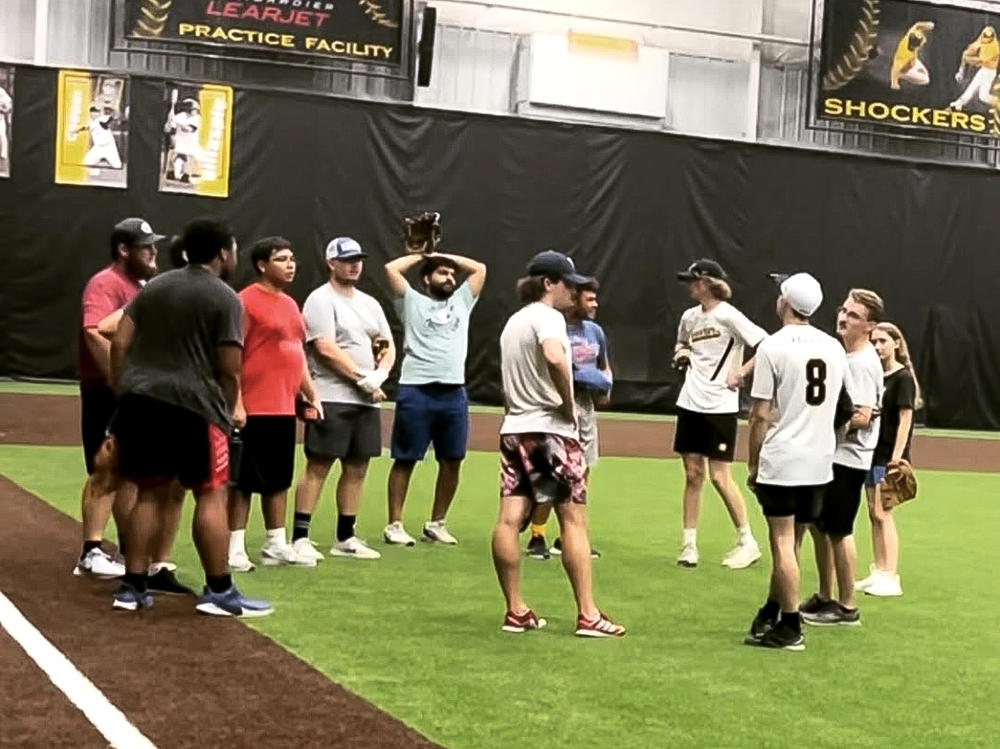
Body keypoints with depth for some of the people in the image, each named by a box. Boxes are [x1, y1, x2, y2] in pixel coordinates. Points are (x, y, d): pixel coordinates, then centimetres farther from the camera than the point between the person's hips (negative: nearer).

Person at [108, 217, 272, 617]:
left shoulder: (154, 286, 16)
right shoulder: (225, 298, -3)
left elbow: (120, 344, 11)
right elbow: (229, 371, -7)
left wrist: (124, 393, 17)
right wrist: (226, 412, 7)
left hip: (140, 402, 7)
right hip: (192, 406, -7)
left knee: (149, 493, 13)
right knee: (211, 495, 0)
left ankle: (133, 587, 14)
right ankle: (219, 591, 2)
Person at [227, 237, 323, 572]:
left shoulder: (290, 304, 16)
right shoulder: (246, 301, -9)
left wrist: (311, 395, 17)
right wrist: (236, 403, -19)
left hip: (285, 409, 8)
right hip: (254, 410, -8)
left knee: (279, 480, 13)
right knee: (243, 481, -2)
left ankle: (276, 545, 21)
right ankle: (235, 548, 4)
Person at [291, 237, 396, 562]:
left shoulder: (370, 303, 18)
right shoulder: (321, 300, -5)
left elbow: (388, 347, 15)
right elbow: (326, 349, -15)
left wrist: (378, 377, -5)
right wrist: (364, 379, -13)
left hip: (366, 401, 7)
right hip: (331, 398, -7)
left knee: (357, 469, 9)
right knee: (318, 467, -8)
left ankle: (345, 538, 16)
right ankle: (299, 538, -6)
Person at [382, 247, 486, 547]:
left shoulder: (462, 301, 21)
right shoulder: (412, 301, 9)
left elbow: (480, 269, 21)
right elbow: (391, 268, -1)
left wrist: (442, 255, 21)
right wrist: (422, 256, 14)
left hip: (454, 393, 5)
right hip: (416, 392, -4)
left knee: (452, 462, 6)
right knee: (405, 460, 0)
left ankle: (436, 523, 17)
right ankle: (394, 524, 5)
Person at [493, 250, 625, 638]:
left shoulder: (513, 321, 19)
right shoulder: (548, 316, -10)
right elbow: (555, 358, -30)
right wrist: (568, 404, -20)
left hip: (514, 428, 8)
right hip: (551, 428, -8)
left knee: (509, 519, 0)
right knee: (574, 519, -4)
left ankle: (516, 611, 4)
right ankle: (587, 615, -4)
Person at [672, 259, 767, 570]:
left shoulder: (729, 316, -12)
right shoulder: (689, 317, 9)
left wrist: (741, 372, -22)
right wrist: (681, 353, 6)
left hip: (720, 407, -6)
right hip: (690, 404, 6)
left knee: (720, 478, -4)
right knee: (692, 475, 7)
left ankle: (747, 542, 10)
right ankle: (689, 545, 13)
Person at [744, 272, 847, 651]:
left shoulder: (773, 347, -11)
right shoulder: (834, 348, 7)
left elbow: (760, 414, -10)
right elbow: (834, 404, 13)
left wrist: (753, 464, -2)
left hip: (781, 461, -6)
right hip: (820, 461, 6)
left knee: (783, 541, 0)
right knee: (787, 540, 15)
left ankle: (790, 628, 2)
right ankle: (771, 614, 25)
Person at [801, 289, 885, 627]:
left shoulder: (864, 363, -18)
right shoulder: (840, 352, 10)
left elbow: (862, 417, -24)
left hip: (848, 458, -9)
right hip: (828, 453, 9)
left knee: (838, 530, -1)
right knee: (818, 524, 16)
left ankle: (847, 608, 10)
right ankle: (825, 597, 29)